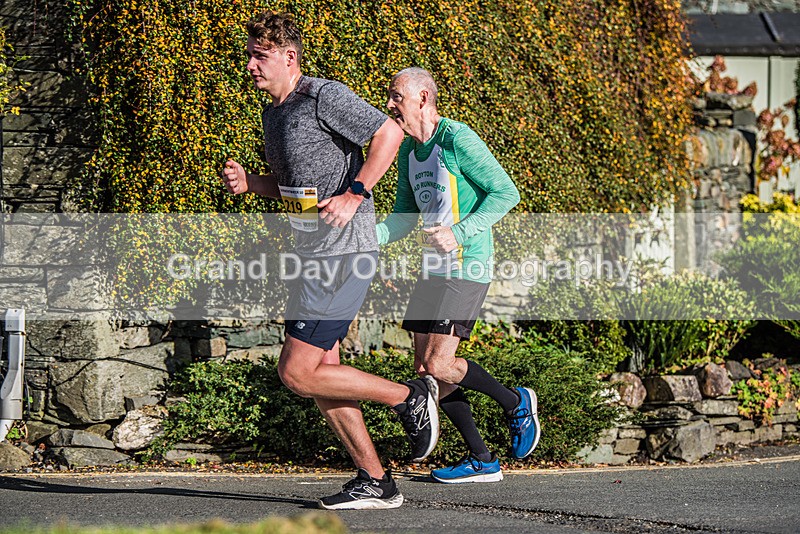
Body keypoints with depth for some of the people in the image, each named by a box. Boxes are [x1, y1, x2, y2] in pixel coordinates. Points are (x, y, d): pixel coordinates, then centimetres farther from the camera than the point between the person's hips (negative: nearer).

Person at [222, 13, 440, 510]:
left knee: (297, 372, -12)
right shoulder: (274, 114, 17)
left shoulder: (325, 96, -12)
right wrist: (248, 183, 10)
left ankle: (411, 397, 1)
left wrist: (354, 194, -21)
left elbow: (390, 133, -14)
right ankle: (375, 482, 15)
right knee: (320, 376, 9)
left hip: (343, 253, -10)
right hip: (314, 255, 10)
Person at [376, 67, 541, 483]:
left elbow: (506, 193, -15)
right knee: (425, 369, 6)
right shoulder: (408, 152, 13)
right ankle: (481, 460, 14)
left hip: (466, 268, -9)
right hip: (434, 271, 9)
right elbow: (405, 216, 20)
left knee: (438, 366, -14)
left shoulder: (457, 141, -13)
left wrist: (459, 233, -22)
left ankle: (516, 403, 10)